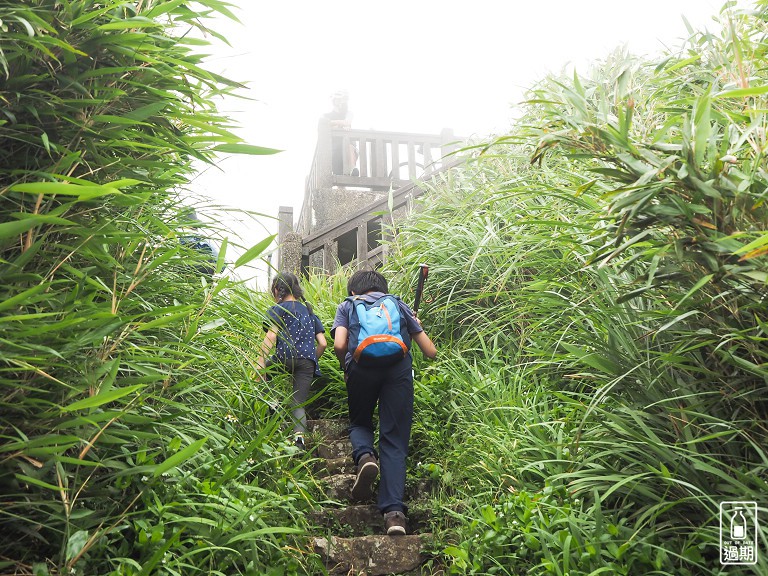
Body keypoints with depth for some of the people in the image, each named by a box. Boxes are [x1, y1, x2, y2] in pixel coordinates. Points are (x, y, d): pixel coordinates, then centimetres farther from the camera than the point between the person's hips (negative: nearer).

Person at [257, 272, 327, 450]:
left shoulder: (278, 309, 9)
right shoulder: (310, 313, 26)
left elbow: (271, 336, -7)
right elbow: (323, 343, 18)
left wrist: (260, 362, -13)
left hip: (285, 358, -4)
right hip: (308, 362, 5)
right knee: (299, 403, 3)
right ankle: (299, 435, -21)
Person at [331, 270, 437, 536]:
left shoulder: (347, 306, 26)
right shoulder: (399, 305, 30)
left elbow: (339, 345, 4)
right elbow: (431, 352, 25)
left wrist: (346, 370, 24)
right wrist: (417, 325, 44)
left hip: (362, 366, 0)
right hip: (399, 367, 1)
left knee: (360, 423, 24)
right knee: (395, 441, 4)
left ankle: (365, 455, -9)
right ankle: (394, 511, -11)